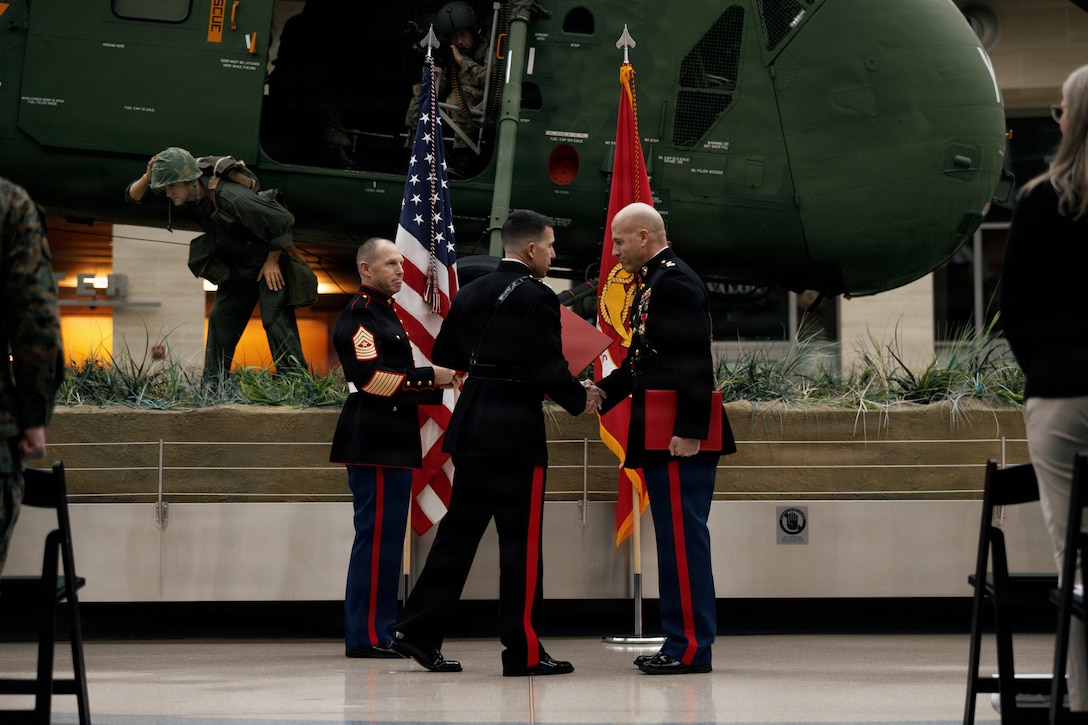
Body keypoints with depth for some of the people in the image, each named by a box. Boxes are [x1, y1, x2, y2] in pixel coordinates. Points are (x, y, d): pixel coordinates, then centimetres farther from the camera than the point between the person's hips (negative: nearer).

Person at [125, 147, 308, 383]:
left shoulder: (233, 199, -35)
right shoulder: (186, 194, -11)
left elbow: (282, 219, -27)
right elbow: (134, 196, -2)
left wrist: (272, 261, -16)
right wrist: (147, 178, -24)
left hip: (268, 264, -8)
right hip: (238, 266, 8)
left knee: (275, 319, -17)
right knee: (220, 319, 3)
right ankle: (212, 386, 6)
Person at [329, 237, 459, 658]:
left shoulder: (383, 313, 21)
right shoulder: (358, 316, -11)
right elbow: (371, 376, -22)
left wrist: (438, 385, 13)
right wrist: (429, 377, -18)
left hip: (391, 441, 11)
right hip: (373, 442, -11)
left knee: (384, 535, 12)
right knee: (377, 533, -10)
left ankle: (379, 629, 18)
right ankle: (367, 635, -9)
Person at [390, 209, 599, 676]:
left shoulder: (470, 294, 10)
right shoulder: (537, 297, -12)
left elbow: (444, 353, 18)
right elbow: (549, 368, -16)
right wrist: (580, 401, 1)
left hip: (470, 424, 7)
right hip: (516, 428, -7)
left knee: (459, 529, 12)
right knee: (521, 539, -2)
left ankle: (418, 631, 10)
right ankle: (523, 651, 1)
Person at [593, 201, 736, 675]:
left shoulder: (675, 282, -13)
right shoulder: (653, 284, 19)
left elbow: (693, 362, -20)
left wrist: (688, 431, -24)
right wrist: (604, 391, 9)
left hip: (679, 439, -11)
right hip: (660, 437, 11)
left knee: (683, 538, -8)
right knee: (676, 540, 12)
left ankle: (691, 646, -6)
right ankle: (681, 641, 16)